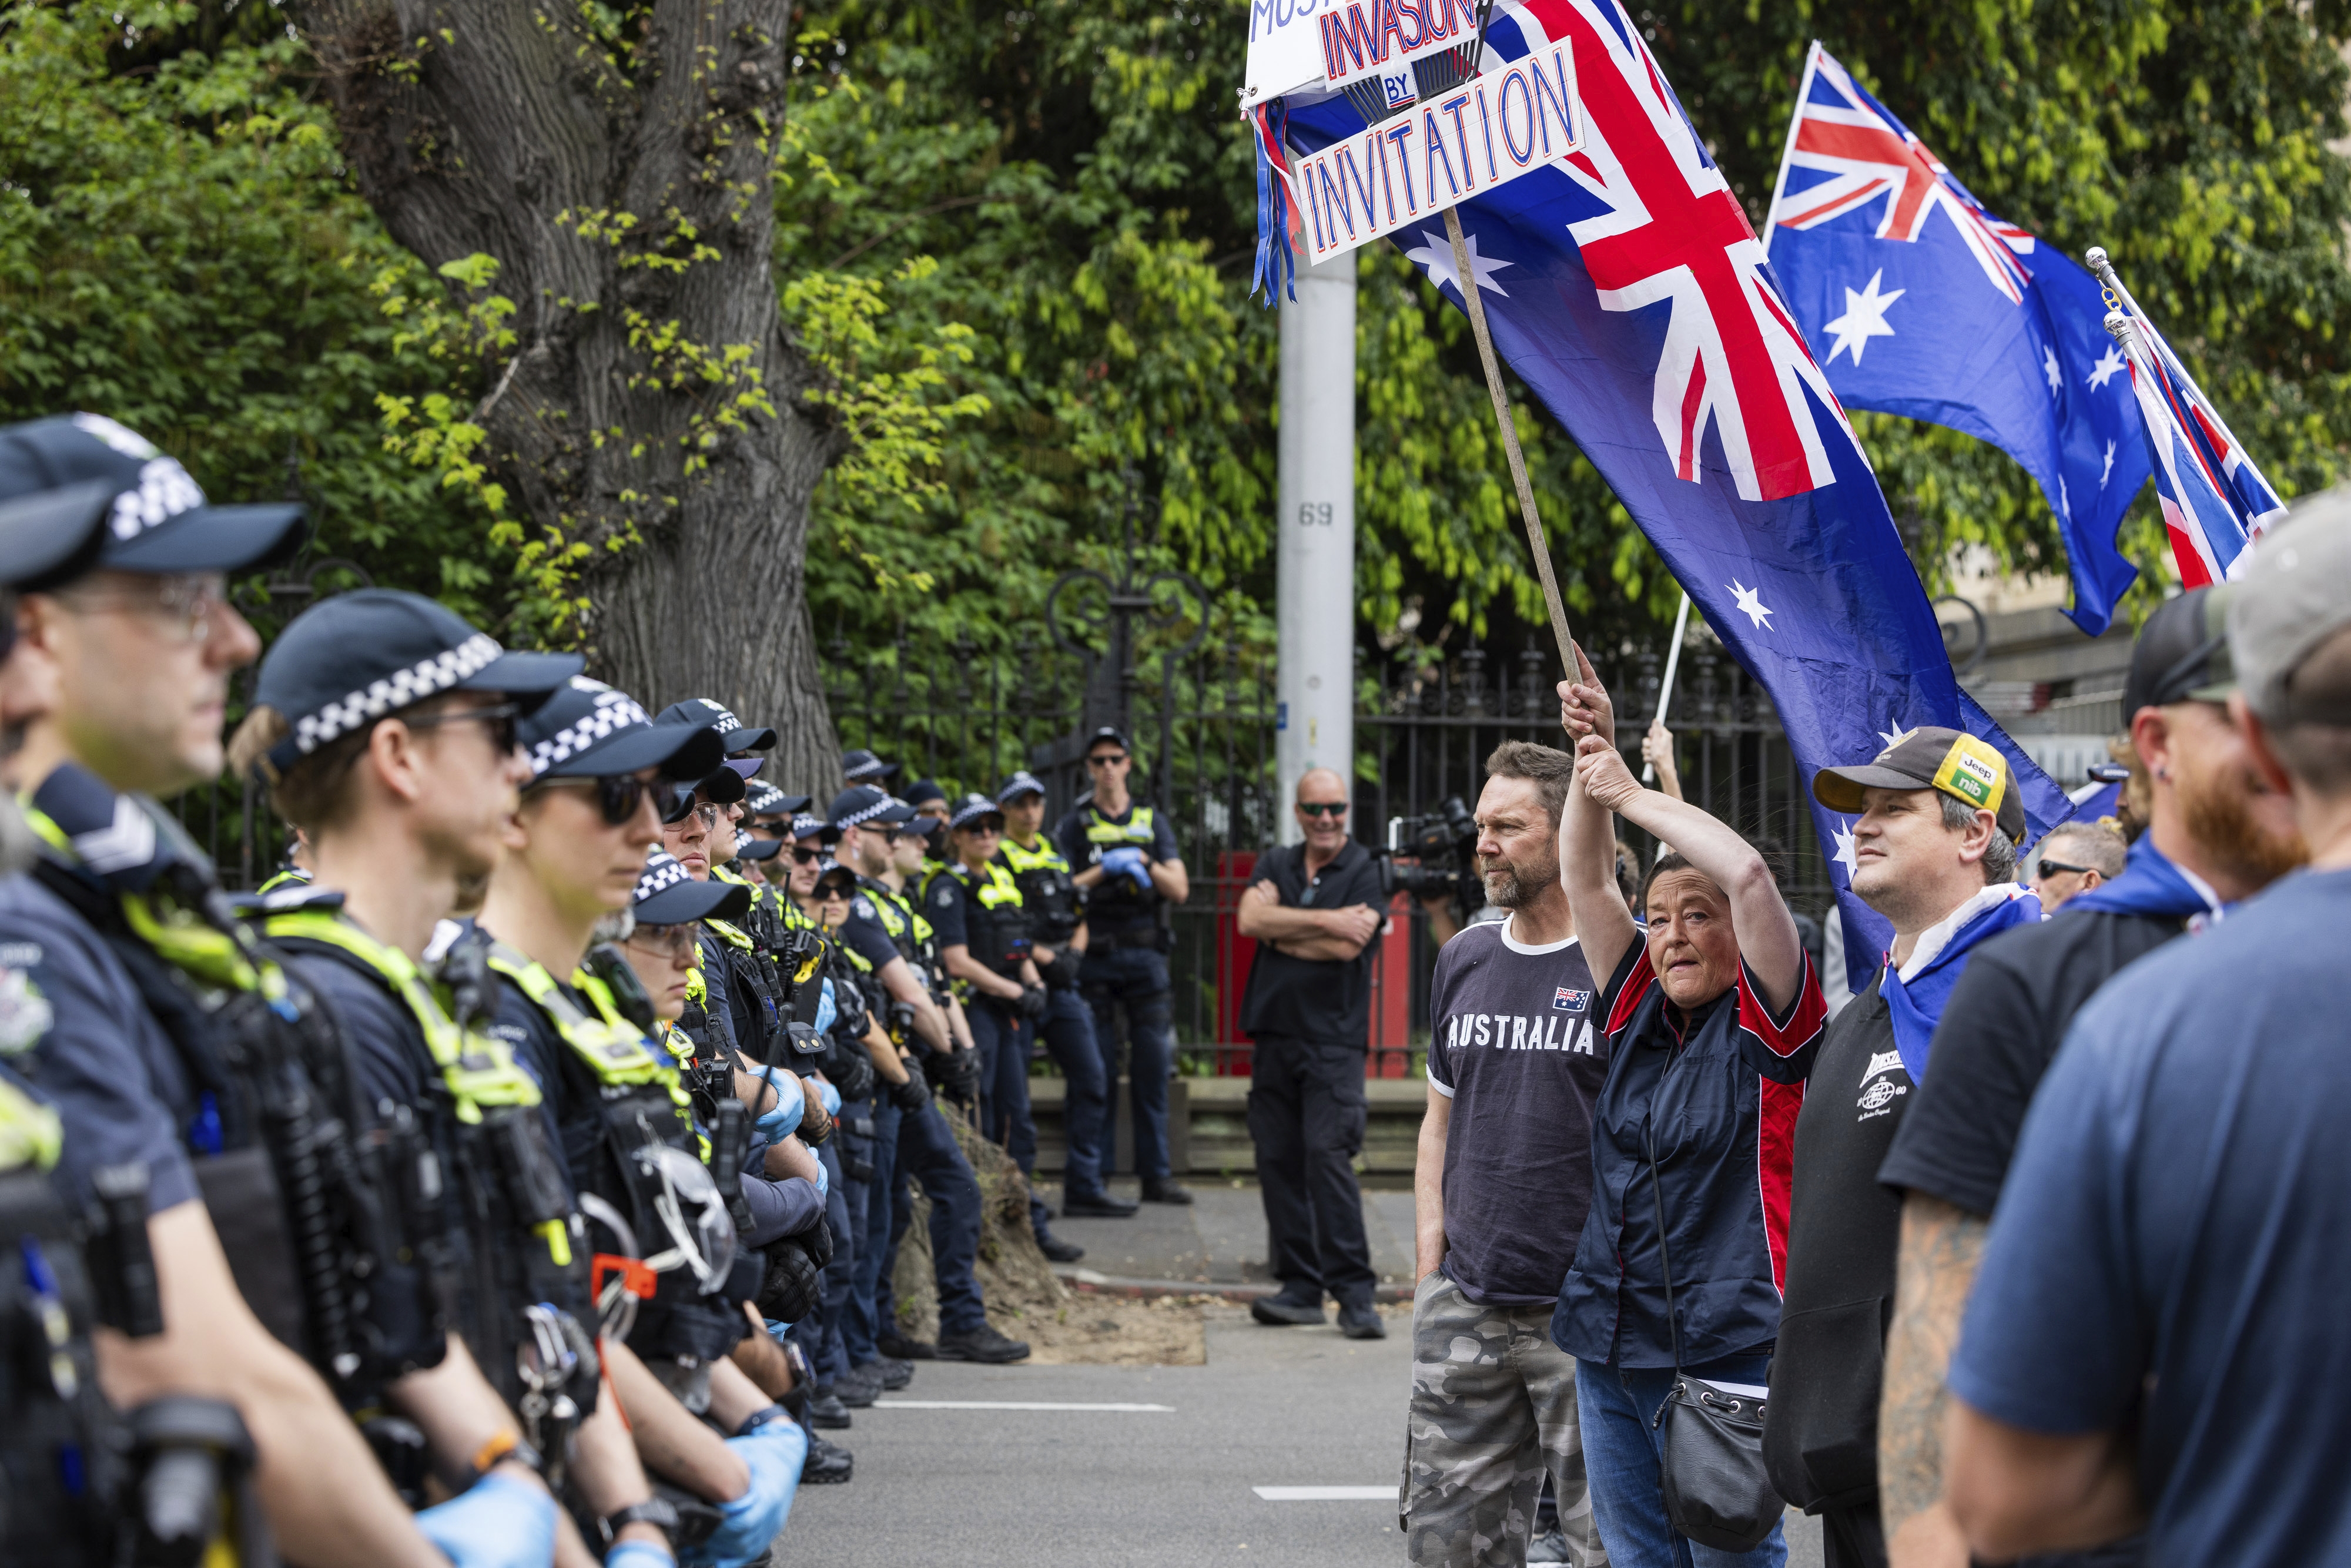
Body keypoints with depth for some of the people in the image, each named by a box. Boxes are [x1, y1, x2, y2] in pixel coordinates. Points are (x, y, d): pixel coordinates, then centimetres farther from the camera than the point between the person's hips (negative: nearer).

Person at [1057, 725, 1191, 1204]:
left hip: (1145, 954, 2)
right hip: (1093, 957, -2)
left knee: (1153, 1067, -1)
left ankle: (1156, 1174, 3)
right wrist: (1104, 870, -15)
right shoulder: (1074, 825, 7)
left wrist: (1144, 863, -10)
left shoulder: (1153, 823, 13)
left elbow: (1179, 890, 6)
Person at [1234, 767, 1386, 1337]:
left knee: (1328, 1156, -14)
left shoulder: (1365, 870, 1)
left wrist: (1280, 932, -2)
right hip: (1274, 1033, 5)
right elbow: (1251, 919, -5)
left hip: (1334, 1039, -5)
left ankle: (1355, 1292, -12)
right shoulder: (1276, 865, 15)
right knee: (1278, 1159, 4)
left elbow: (1347, 946, -13)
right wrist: (1327, 920, -11)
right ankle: (1302, 1286, 10)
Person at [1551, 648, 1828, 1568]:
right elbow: (1586, 880, 10)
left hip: (1725, 1350, -6)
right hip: (1610, 1351, 6)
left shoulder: (1766, 1024, -4)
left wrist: (1636, 795, -8)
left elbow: (1749, 873, -17)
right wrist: (1591, 757, -1)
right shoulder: (1640, 1010, 12)